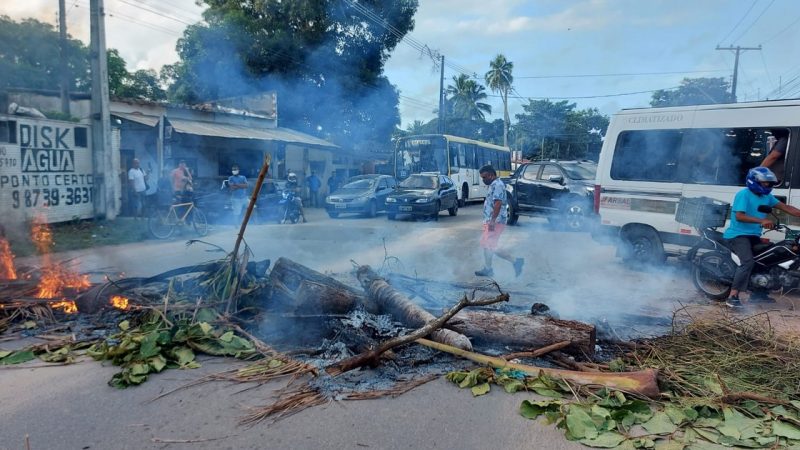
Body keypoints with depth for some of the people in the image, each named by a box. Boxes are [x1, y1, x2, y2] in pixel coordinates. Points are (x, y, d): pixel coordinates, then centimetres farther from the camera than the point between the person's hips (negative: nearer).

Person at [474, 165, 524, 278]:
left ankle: (515, 261, -7)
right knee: (485, 244, 13)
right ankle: (487, 269, 20)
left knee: (490, 247, -11)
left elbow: (498, 204, -24)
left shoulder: (497, 185, -15)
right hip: (491, 221, 11)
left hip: (496, 221, -11)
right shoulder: (494, 185, 18)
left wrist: (492, 221, -28)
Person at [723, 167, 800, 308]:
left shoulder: (767, 196, 14)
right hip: (738, 234, -9)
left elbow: (786, 208, 11)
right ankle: (733, 296, -25)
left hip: (754, 236, 9)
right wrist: (761, 221, -32)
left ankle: (757, 293, 25)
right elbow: (739, 216, -22)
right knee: (748, 262, -25)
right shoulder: (744, 194, -12)